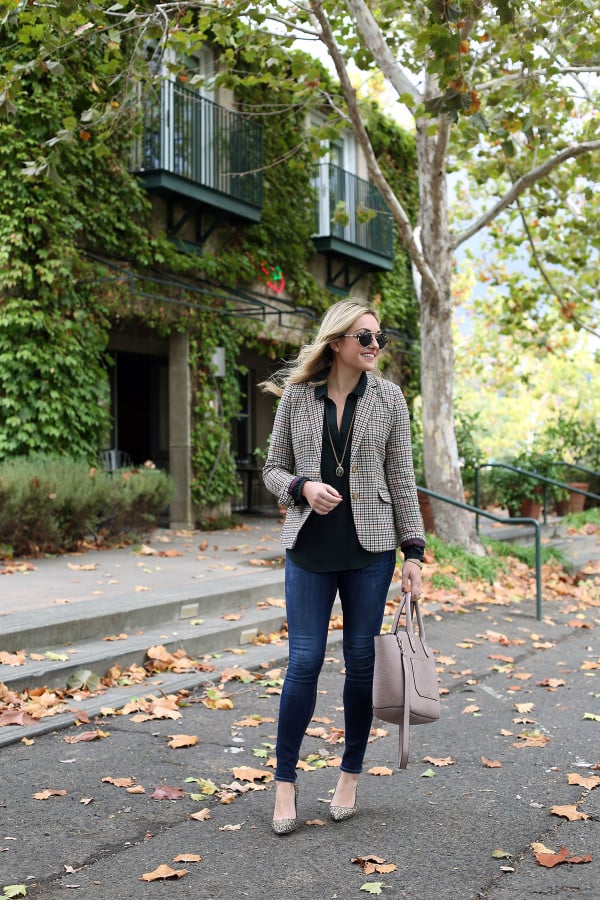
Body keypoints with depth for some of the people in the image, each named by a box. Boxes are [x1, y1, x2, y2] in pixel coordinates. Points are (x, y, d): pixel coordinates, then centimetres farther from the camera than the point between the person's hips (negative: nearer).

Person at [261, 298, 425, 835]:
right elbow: (273, 470, 7)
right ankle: (285, 782, 12)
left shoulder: (388, 398, 2)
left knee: (361, 660, 7)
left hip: (370, 548, 1)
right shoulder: (296, 396, 1)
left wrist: (414, 551, -1)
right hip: (309, 549, 0)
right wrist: (302, 487, -15)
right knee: (304, 660, -2)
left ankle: (351, 775, 24)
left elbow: (401, 479, 3)